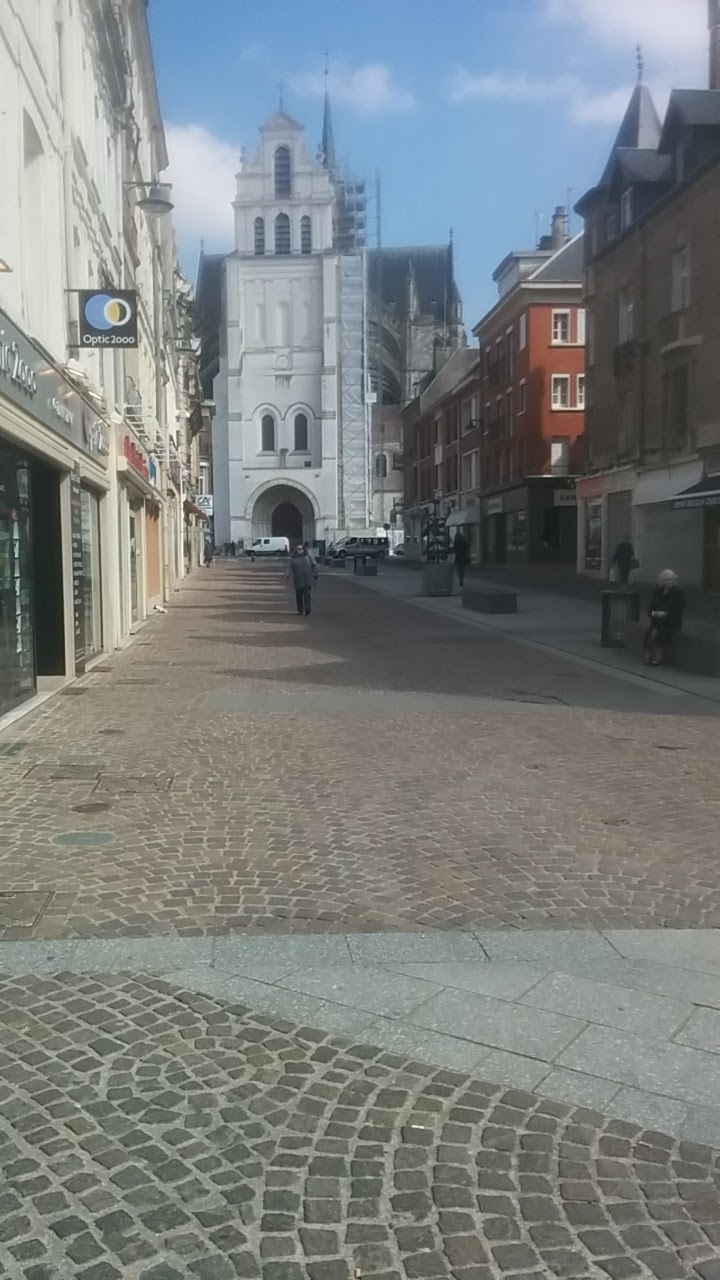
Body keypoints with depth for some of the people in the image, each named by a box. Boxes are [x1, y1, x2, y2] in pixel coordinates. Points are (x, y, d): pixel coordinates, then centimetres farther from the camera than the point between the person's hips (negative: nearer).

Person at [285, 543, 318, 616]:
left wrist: (315, 575, 6)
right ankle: (300, 611, 14)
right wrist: (287, 575, -24)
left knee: (307, 595, -8)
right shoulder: (293, 559, 3)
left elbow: (314, 566, 12)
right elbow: (289, 568, -6)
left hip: (307, 581, 0)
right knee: (299, 596, 4)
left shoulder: (307, 557, 8)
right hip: (298, 582, 0)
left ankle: (307, 609, -7)